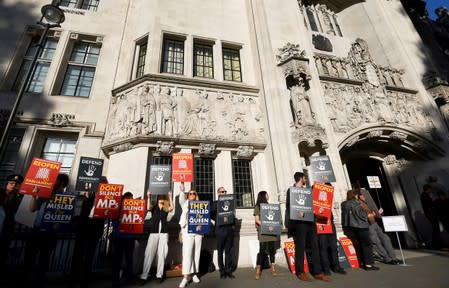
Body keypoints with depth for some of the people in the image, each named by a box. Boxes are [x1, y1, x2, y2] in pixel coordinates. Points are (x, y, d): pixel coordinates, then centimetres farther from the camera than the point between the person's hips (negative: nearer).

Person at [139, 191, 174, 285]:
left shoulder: (166, 209, 9)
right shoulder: (154, 207, 7)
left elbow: (171, 208, -13)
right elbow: (148, 208, -14)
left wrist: (170, 196, -13)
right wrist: (149, 197, -20)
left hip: (164, 233, 1)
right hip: (153, 233, -1)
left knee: (162, 254, 3)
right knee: (149, 254, -4)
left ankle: (159, 275, 13)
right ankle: (144, 276, 3)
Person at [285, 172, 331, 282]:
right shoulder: (291, 190, 1)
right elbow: (288, 206, -6)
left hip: (310, 220, 6)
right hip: (299, 221, -6)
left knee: (315, 245, 5)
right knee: (300, 247, 0)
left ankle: (317, 272, 12)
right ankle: (300, 272, 10)